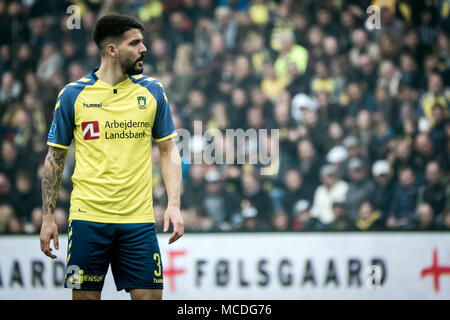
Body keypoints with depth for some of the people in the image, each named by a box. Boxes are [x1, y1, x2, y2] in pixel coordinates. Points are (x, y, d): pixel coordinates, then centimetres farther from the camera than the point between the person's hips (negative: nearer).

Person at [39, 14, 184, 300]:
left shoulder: (152, 91, 5)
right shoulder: (73, 95, 1)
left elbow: (168, 151, 9)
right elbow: (55, 158, 7)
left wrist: (174, 204, -4)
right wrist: (48, 217, 3)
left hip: (139, 222, 1)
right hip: (88, 220, -1)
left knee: (149, 295, -3)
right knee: (85, 296, 0)